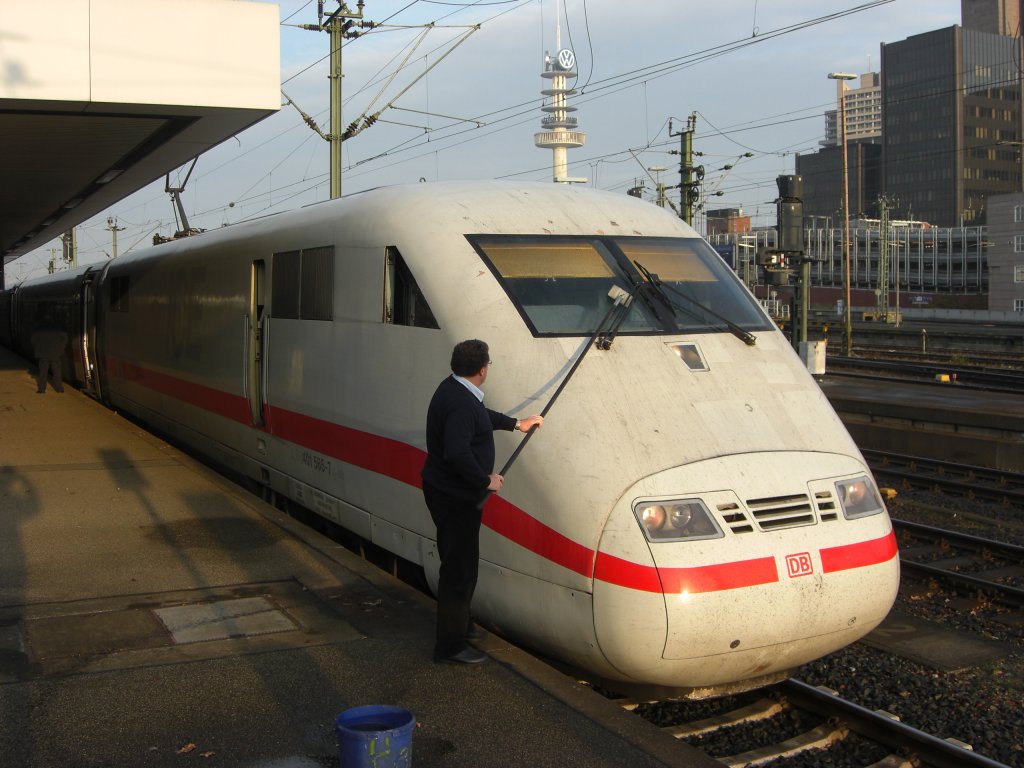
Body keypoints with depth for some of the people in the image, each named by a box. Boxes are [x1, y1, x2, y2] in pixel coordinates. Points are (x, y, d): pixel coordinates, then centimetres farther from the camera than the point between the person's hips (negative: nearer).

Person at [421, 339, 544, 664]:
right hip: (455, 498, -11)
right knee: (460, 568, -2)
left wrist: (516, 424, 38)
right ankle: (450, 645, 7)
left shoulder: (454, 389, 8)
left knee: (460, 563, 23)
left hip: (447, 492, 11)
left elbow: (482, 416, 28)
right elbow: (457, 454, -35)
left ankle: (460, 624, 40)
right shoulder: (461, 403, -27)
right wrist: (486, 481, -21)